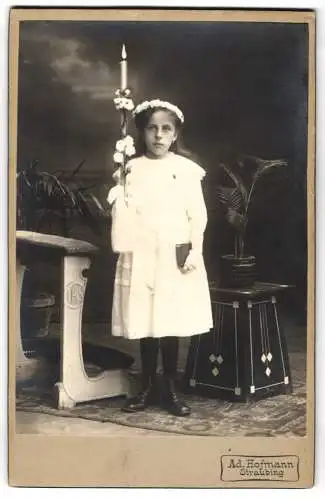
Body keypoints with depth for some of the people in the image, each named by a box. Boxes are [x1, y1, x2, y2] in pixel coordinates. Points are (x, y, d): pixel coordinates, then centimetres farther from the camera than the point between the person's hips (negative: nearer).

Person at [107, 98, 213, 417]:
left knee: (171, 323, 2)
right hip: (140, 256, 2)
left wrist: (195, 250, -7)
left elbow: (198, 214, 0)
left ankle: (170, 390, 14)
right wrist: (117, 190, -9)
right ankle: (147, 388, 18)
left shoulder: (186, 169, 2)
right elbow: (123, 210, 9)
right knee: (144, 323, 6)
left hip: (175, 255, -1)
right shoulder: (131, 168, 6)